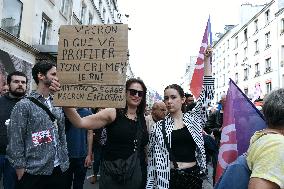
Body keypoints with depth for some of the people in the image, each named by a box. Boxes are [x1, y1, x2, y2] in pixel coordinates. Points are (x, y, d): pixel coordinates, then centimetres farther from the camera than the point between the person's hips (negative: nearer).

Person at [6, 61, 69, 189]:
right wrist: (21, 172, -9)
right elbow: (15, 142, -9)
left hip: (59, 170, 5)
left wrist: (65, 162, 10)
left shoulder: (58, 106, 8)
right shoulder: (24, 105, -8)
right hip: (34, 174, -5)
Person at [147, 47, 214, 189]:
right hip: (170, 177, -1)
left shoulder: (194, 118, 1)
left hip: (194, 175, 1)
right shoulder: (159, 127, -2)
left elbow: (207, 91, -2)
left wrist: (206, 60, -3)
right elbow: (152, 158, 1)